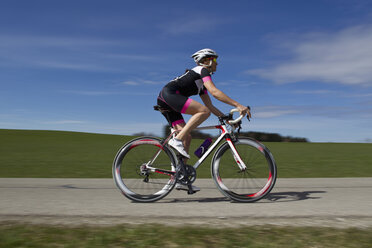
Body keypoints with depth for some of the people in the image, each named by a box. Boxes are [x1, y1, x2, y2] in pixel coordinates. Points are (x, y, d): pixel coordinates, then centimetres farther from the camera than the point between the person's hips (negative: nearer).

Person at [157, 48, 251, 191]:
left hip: (164, 102, 10)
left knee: (187, 137, 5)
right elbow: (214, 92, -16)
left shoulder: (201, 84, 27)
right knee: (204, 111, -21)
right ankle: (177, 140, -22)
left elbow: (210, 106, 25)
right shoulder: (202, 70, -1)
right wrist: (238, 105, -20)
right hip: (169, 94, -10)